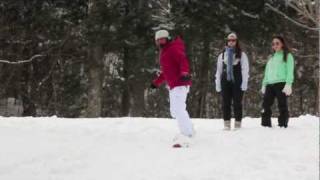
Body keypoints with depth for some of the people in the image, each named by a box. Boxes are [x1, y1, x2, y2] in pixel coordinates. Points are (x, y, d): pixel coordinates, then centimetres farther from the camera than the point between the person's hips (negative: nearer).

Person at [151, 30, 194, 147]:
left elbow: (183, 60, -26)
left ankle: (185, 137, -23)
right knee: (174, 111, 19)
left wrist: (184, 73, -43)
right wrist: (157, 82, 34)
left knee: (178, 109, -20)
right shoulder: (164, 52, 21)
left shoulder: (173, 48, -8)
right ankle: (189, 131, 33)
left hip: (180, 84, -11)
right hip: (173, 85, 11)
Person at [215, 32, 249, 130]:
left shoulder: (242, 54, 5)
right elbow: (219, 70, 14)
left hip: (237, 82, -3)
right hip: (225, 81, 3)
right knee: (225, 103, 2)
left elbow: (245, 69, 0)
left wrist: (244, 83, -9)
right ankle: (227, 124, 6)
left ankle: (237, 124, 2)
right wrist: (217, 84, 8)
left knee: (237, 103, -2)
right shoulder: (222, 55, 14)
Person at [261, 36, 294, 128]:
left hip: (281, 83, -6)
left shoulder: (287, 56, 6)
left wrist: (288, 84, -15)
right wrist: (264, 84, 14)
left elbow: (290, 71, -4)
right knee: (265, 105, 0)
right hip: (270, 84, 6)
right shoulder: (271, 57, 25)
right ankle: (266, 125, 4)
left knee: (282, 106, -6)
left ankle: (283, 125, -5)